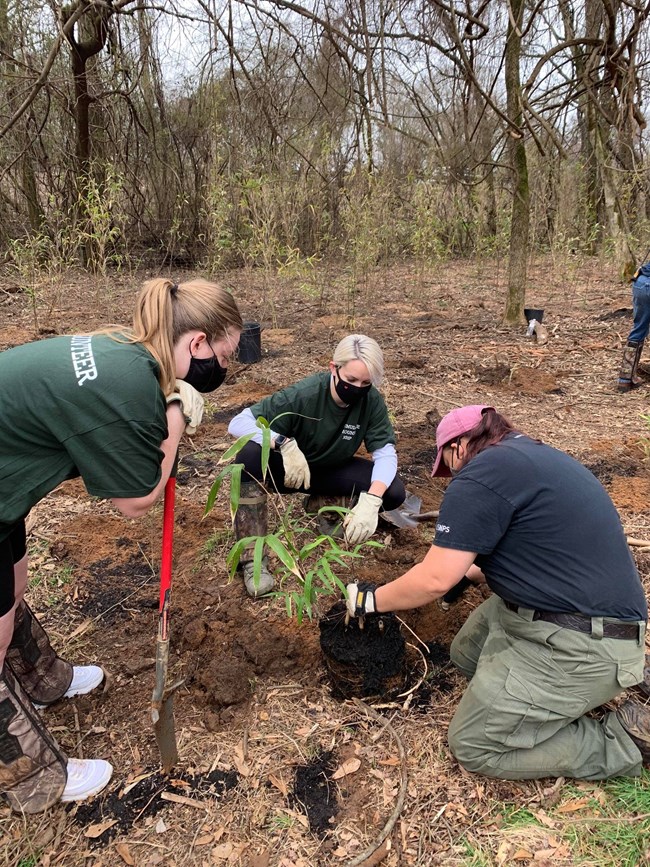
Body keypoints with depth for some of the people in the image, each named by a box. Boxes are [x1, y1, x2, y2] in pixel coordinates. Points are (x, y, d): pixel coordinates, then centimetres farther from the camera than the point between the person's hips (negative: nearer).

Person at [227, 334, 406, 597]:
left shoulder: (371, 401, -19)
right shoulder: (303, 395, -29)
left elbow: (385, 453, -21)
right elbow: (238, 423, -31)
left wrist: (371, 501, -40)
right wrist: (285, 444, -47)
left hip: (332, 471, 3)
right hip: (288, 469, -2)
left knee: (394, 493, -20)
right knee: (250, 452, -36)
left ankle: (321, 504, 3)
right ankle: (252, 559, -28)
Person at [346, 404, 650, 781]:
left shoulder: (482, 474, -17)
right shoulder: (535, 455, 13)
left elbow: (433, 580, -17)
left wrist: (373, 600, 0)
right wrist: (470, 571, 35)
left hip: (580, 647, -10)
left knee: (473, 746, 1)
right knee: (466, 655, 21)